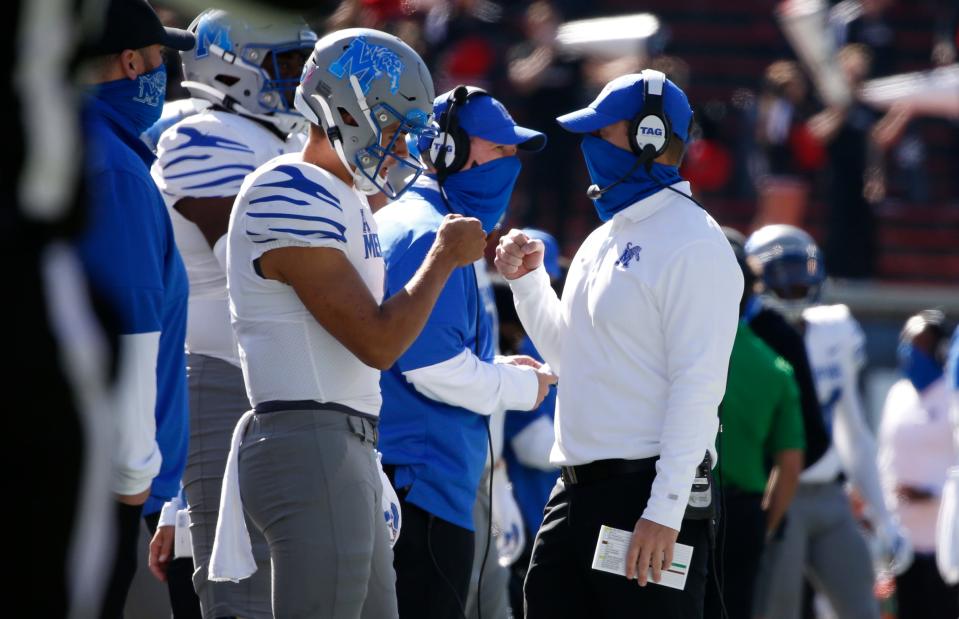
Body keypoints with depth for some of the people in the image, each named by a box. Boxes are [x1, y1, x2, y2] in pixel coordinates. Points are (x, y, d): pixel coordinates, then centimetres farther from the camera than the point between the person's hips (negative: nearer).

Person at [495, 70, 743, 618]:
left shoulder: (692, 244, -11)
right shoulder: (605, 238, 18)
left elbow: (698, 386, -18)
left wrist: (664, 510, -23)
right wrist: (528, 279, 13)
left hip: (646, 491, -9)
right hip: (577, 490, 9)